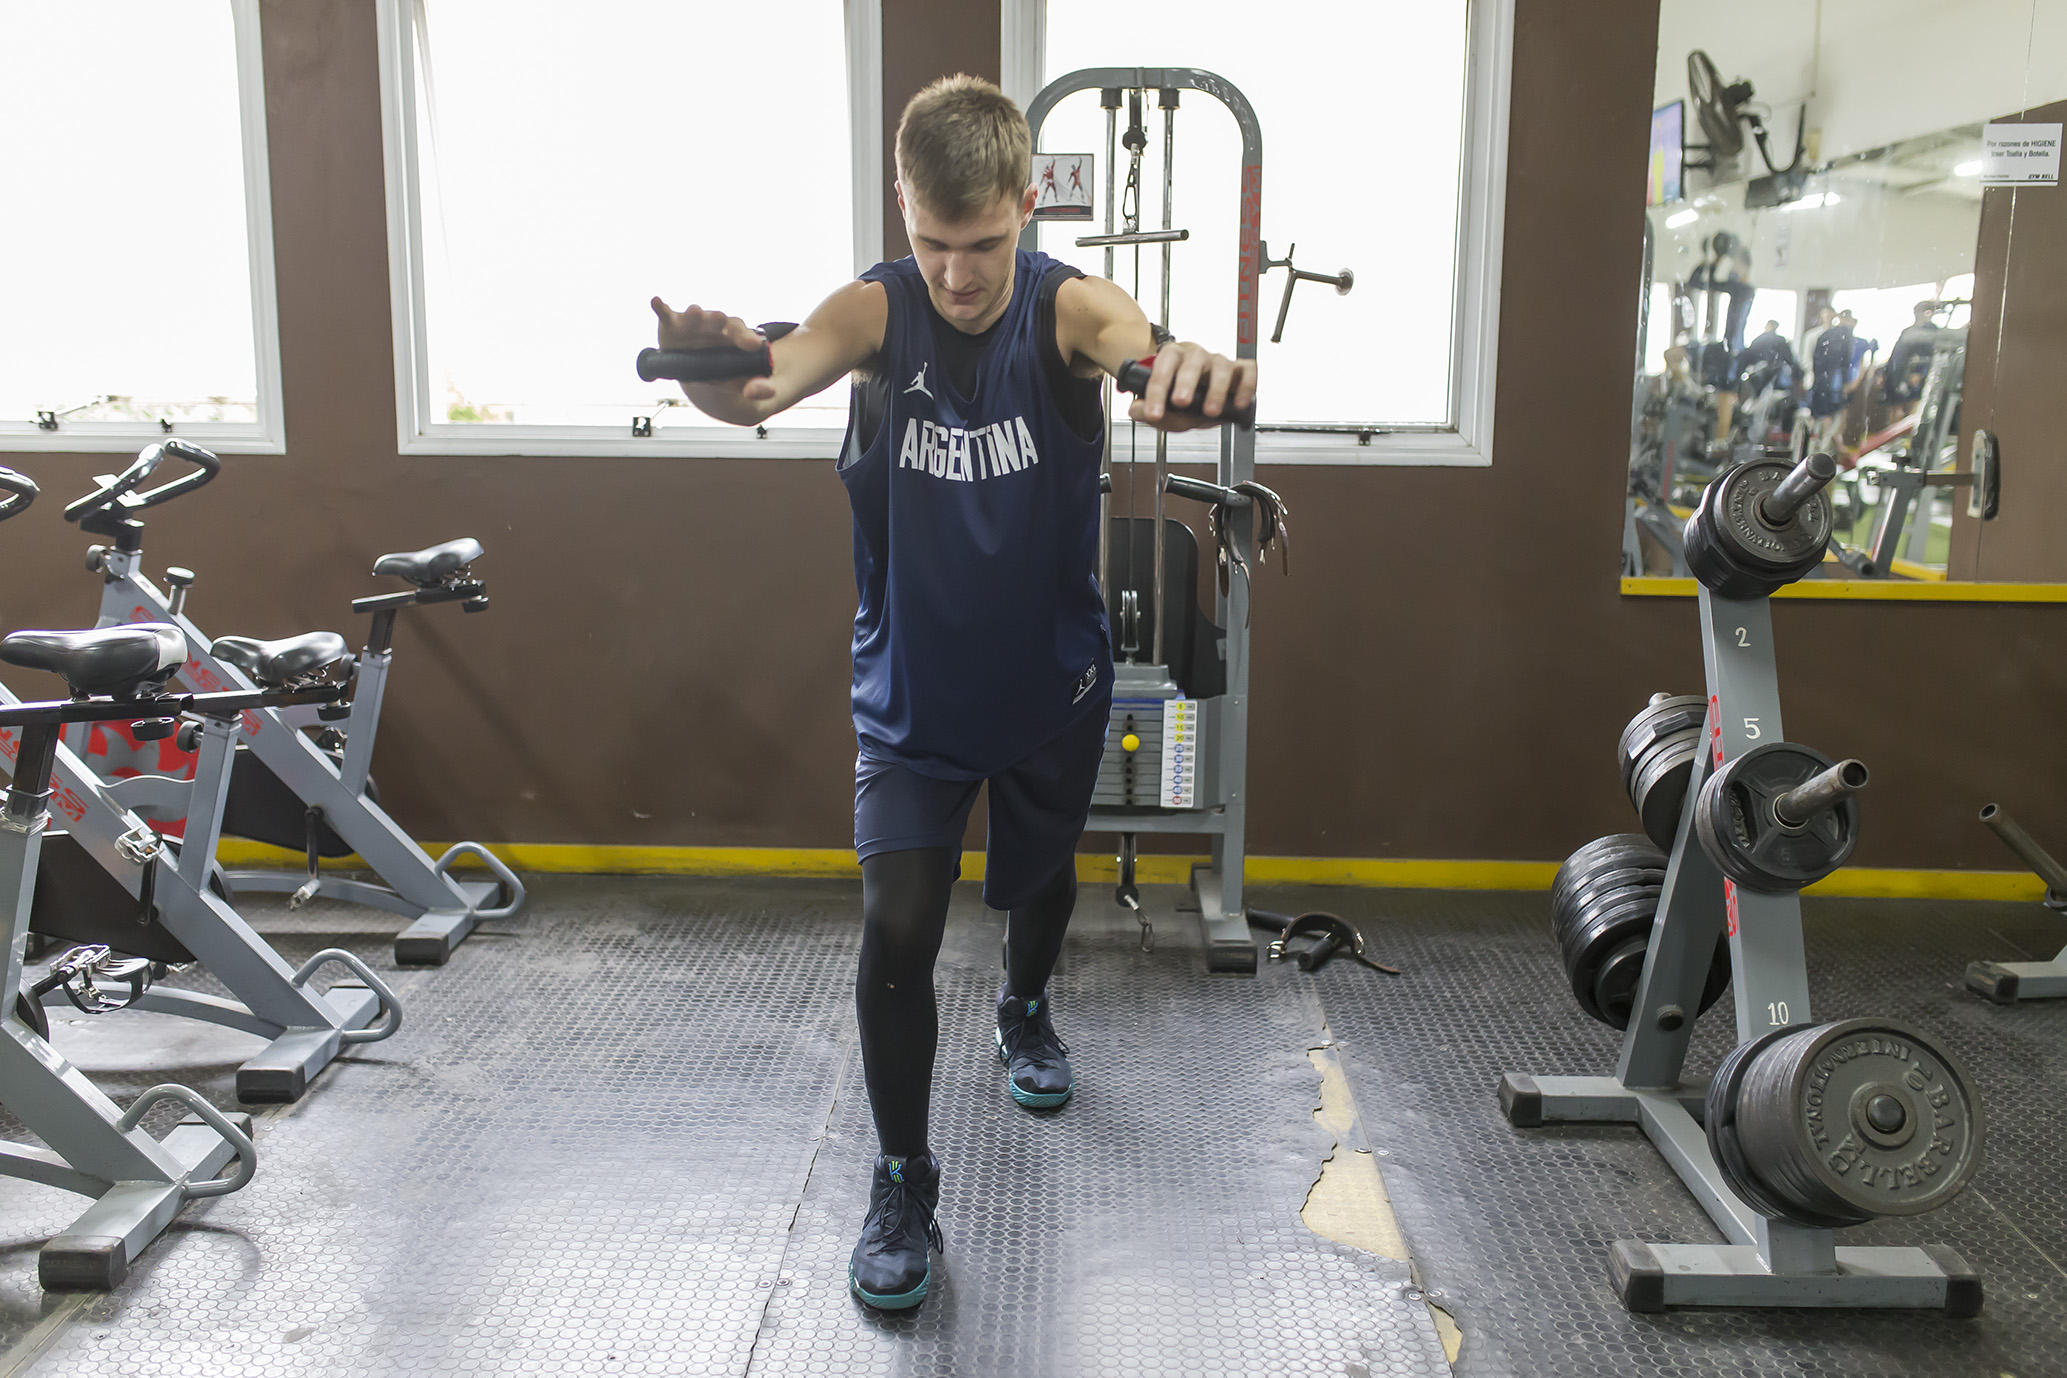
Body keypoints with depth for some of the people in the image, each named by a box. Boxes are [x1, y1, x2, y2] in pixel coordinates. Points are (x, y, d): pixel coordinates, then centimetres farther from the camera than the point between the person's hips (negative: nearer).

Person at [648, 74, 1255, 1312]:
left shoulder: (1067, 306, -17)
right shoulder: (877, 309, -15)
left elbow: (1146, 353, -40)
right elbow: (772, 381, -35)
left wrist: (1191, 375, -65)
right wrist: (721, 366, -60)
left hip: (1052, 685, 1)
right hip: (912, 690, -1)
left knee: (1041, 880, 23)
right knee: (896, 931, -12)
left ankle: (1026, 1010, 58)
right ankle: (904, 1183, 8)